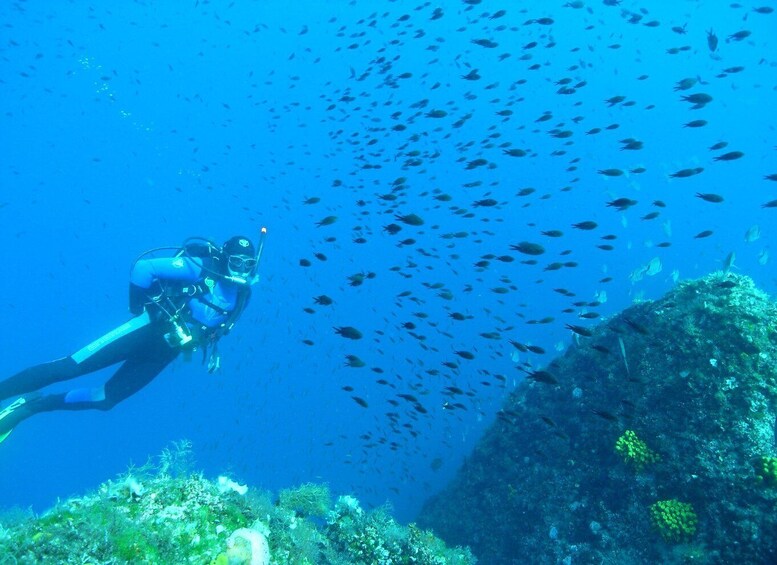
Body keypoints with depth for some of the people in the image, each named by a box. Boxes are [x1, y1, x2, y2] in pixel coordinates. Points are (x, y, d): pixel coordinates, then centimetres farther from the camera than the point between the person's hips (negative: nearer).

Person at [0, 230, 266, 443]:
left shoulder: (242, 295, 4)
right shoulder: (201, 268, -16)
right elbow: (143, 267, -20)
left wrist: (211, 348, 14)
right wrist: (139, 307, -14)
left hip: (166, 350, 5)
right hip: (148, 331, -5)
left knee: (106, 399, 5)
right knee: (69, 367, -11)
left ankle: (28, 406, 20)